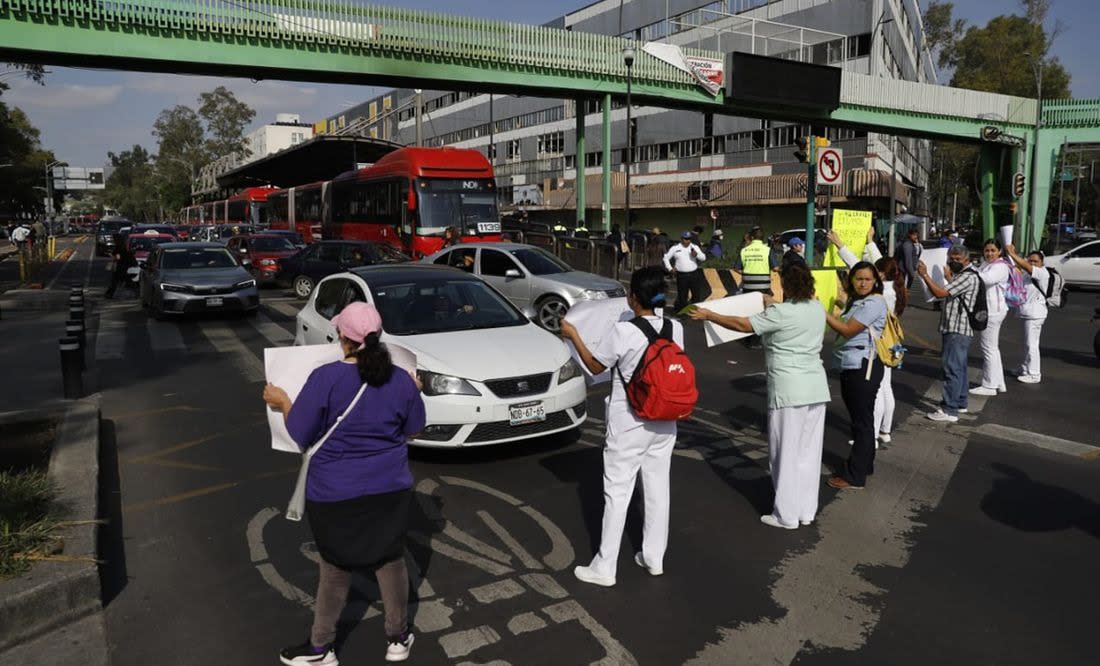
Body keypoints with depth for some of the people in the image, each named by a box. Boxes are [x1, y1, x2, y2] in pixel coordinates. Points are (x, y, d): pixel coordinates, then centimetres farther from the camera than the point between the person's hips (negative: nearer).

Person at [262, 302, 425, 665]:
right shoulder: (402, 379, -6)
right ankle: (399, 636, 33)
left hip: (336, 494, -2)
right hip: (391, 488, 3)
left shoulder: (326, 377, -17)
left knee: (336, 568, 14)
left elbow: (301, 436, -10)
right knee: (391, 560, 17)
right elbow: (413, 431, 8)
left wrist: (282, 402, 7)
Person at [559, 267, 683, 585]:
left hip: (629, 425, -6)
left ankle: (604, 568, 10)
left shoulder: (623, 332, -19)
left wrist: (573, 335, 4)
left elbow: (595, 366, -6)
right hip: (664, 423, 6)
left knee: (617, 492, 2)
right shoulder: (675, 329, -3)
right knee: (657, 487, 15)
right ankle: (653, 557, 29)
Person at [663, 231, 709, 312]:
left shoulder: (694, 247, 8)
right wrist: (670, 268, 3)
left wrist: (696, 254, -18)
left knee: (697, 294, 1)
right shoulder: (675, 248, 4)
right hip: (681, 275, -1)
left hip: (694, 274, 2)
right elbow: (665, 258, 12)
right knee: (682, 295, 3)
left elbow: (703, 257, 1)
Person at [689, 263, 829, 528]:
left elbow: (743, 325, -10)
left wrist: (708, 315, 0)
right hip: (816, 388, 7)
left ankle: (787, 515, 12)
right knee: (809, 451, 14)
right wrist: (773, 304, 40)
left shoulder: (780, 313, -15)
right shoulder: (817, 308, 6)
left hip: (789, 391, -7)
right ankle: (807, 511, 24)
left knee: (786, 453, 3)